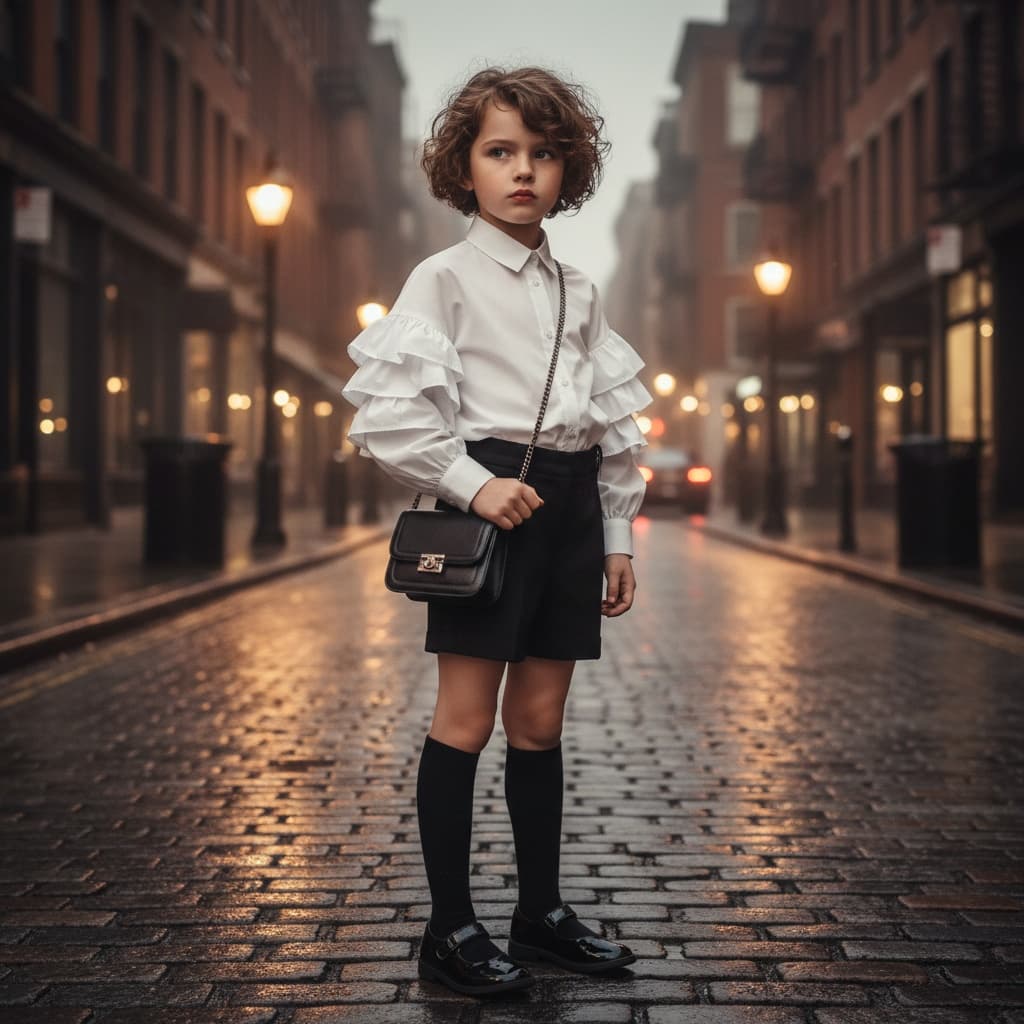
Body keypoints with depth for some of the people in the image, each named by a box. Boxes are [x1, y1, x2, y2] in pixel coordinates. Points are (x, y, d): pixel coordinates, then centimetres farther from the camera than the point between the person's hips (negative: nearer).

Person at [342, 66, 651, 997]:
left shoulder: (578, 292, 15)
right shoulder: (446, 279, -3)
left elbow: (617, 420, 18)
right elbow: (387, 407, -11)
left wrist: (617, 534, 15)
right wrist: (473, 484, -15)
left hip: (570, 502, 6)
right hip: (491, 496, -5)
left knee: (541, 719, 10)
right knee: (467, 719, -2)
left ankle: (542, 911, 21)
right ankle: (450, 928, 7)